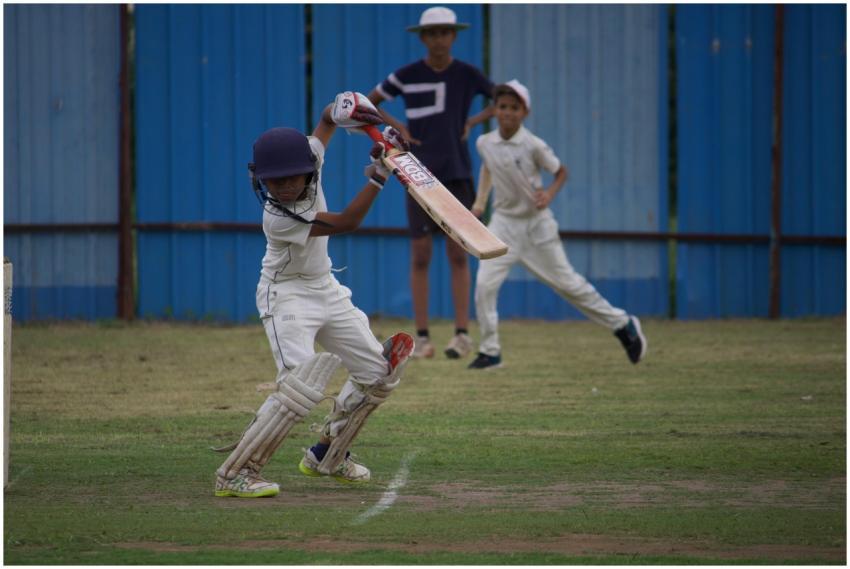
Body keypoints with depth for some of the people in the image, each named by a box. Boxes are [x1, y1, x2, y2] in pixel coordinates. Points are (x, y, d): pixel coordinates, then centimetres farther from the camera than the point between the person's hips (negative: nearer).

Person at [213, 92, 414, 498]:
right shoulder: (278, 217, -30)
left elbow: (326, 121, 5)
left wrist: (342, 110, -19)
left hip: (325, 290, 8)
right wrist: (378, 174, -30)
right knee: (300, 387, -25)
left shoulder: (309, 159, -12)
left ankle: (327, 456, 28)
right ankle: (234, 474, -20)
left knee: (378, 374, 12)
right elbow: (345, 222, -27)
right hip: (288, 297, -8)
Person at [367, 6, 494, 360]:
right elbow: (368, 103, 11)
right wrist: (397, 127, -3)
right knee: (420, 255, -1)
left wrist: (473, 122, -1)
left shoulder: (468, 75, 0)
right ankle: (422, 337, 2)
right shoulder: (406, 76, -1)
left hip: (457, 174, 0)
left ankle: (462, 333, -1)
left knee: (458, 254, -2)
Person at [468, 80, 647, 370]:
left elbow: (561, 172, -2)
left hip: (536, 223, -3)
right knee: (484, 285, -12)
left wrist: (549, 193, -20)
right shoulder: (484, 143, -5)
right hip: (503, 222, 3)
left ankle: (622, 324, 23)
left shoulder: (533, 146, -17)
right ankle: (489, 351, 0)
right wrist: (480, 201, 14)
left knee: (567, 283, 5)